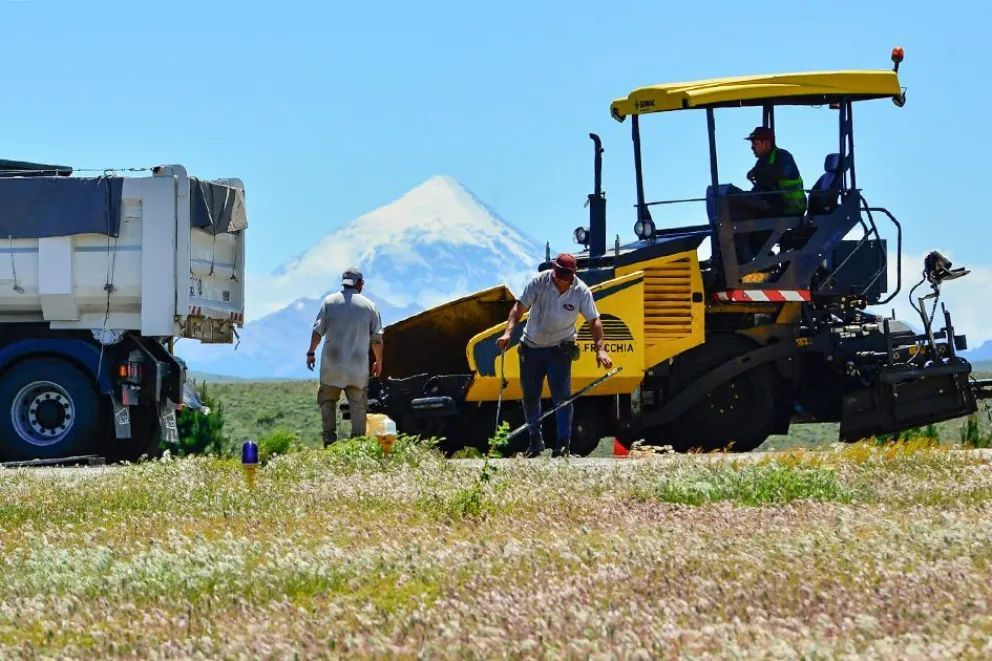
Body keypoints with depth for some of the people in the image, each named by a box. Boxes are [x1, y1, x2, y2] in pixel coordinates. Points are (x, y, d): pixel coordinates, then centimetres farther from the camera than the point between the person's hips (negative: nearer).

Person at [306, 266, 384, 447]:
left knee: (327, 400, 11)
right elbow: (377, 338, 6)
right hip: (358, 365, 0)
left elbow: (318, 330, -2)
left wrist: (311, 352, 8)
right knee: (358, 404, 6)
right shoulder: (369, 305, 3)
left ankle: (329, 437, 2)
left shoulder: (330, 301, 1)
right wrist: (378, 362, 17)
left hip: (332, 364, 0)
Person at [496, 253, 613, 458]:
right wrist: (508, 332, -25)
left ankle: (563, 442, -4)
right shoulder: (539, 282, -13)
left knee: (561, 395, -11)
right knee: (530, 395, 8)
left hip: (559, 349, -2)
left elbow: (594, 320, -10)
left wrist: (600, 349, -21)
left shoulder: (581, 292, -13)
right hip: (531, 347, 2)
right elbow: (520, 307, -11)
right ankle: (535, 441, 22)